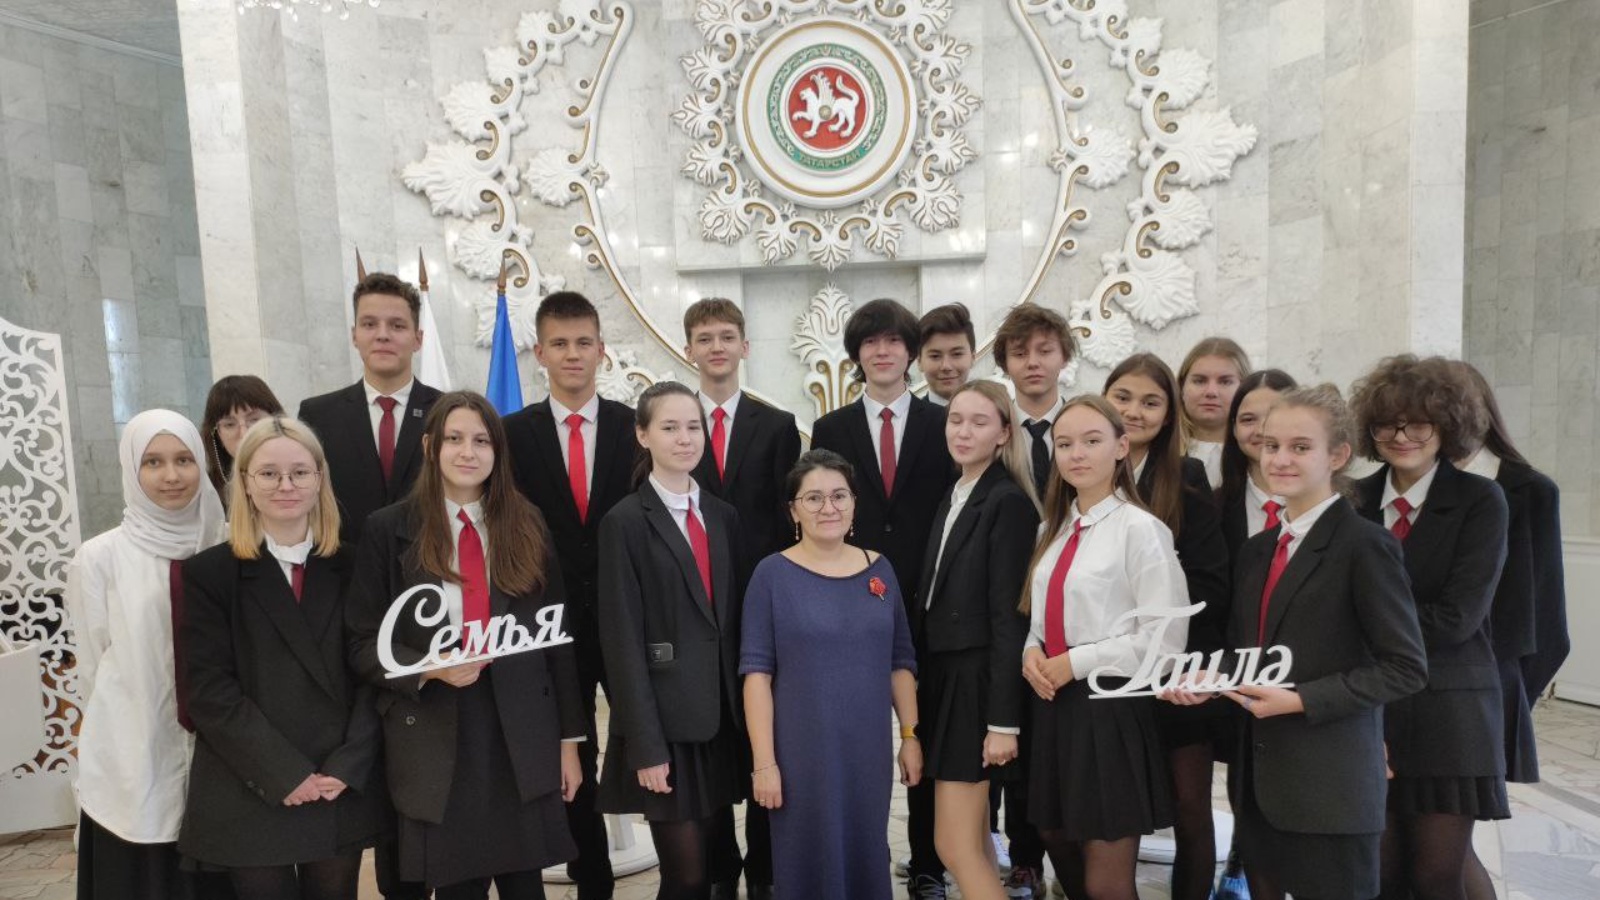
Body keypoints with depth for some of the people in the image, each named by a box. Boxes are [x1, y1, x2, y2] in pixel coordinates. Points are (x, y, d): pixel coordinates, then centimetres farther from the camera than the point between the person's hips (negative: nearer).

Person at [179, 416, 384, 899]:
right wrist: (284, 775, -12)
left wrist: (348, 766, -10)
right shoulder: (209, 572, -1)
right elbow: (211, 691, -7)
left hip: (344, 792, 2)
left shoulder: (349, 568, 5)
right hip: (250, 799, -2)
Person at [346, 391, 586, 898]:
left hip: (523, 737, 2)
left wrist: (569, 738, 4)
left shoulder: (526, 525, 5)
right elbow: (363, 643, 0)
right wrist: (429, 668, -19)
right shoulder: (390, 529, -1)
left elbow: (556, 635, 5)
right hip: (434, 740, -1)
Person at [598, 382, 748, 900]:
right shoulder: (625, 521, -8)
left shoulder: (723, 517, 9)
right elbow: (622, 639, -11)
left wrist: (744, 714, 8)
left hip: (722, 717, 5)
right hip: (667, 721, -5)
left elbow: (734, 619, 11)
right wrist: (646, 745, -14)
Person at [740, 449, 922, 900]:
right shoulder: (773, 573, -7)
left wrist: (910, 735, 5)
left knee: (867, 857, 15)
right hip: (799, 752, -3)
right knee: (808, 862, 10)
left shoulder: (879, 568, 3)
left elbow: (901, 661, 8)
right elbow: (756, 672, -9)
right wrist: (764, 761, -12)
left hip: (868, 749, 3)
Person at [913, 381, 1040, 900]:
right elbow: (934, 600, 11)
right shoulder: (952, 499, 12)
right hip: (941, 676, 8)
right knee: (973, 842, 15)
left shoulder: (1008, 502, -13)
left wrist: (1003, 720, -18)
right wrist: (920, 681, 10)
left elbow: (1009, 617, -17)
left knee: (954, 844, -3)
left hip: (977, 681, -8)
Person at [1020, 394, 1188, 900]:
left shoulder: (1140, 528, -13)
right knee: (1063, 854, 21)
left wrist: (1076, 662, -15)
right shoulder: (1054, 528, 10)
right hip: (1054, 704, 7)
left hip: (1110, 708, -7)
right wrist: (1033, 650, -3)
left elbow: (1163, 640, -16)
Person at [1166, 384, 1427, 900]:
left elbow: (1405, 668, -13)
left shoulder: (1365, 546, -11)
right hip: (1258, 778, 7)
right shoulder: (1257, 551, 11)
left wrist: (1301, 700, -19)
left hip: (1330, 786, -6)